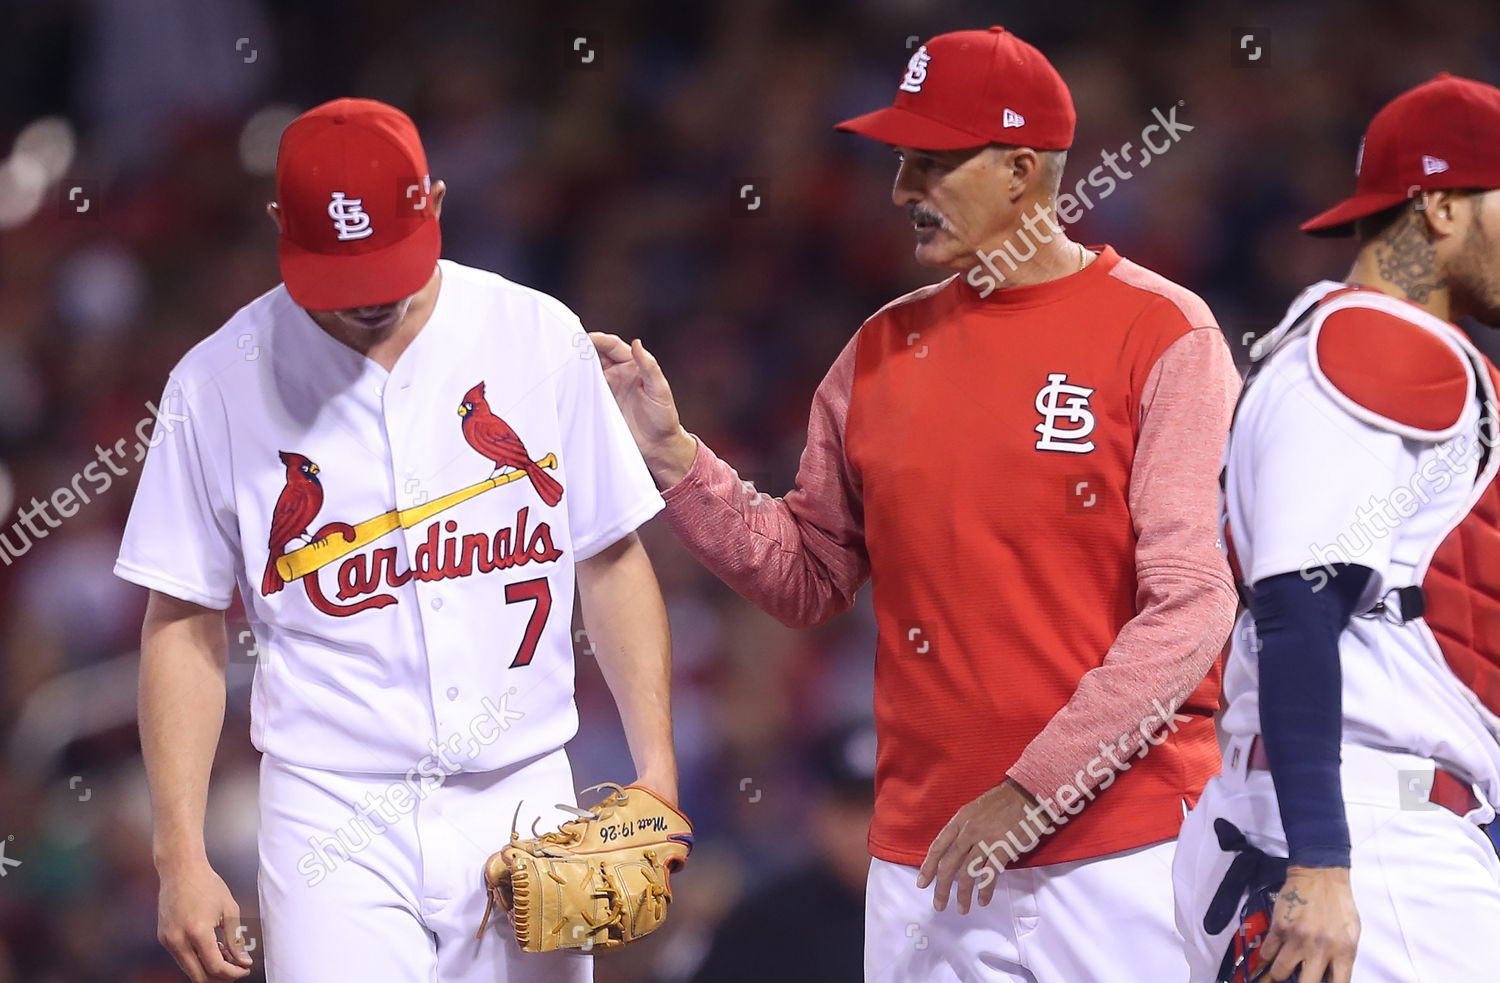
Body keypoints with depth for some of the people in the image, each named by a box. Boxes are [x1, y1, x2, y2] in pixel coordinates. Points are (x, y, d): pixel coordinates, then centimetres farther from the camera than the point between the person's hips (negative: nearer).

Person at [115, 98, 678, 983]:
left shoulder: (541, 339, 2)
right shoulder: (219, 384, -2)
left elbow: (611, 562, 9)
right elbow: (186, 627, 2)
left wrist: (658, 769, 0)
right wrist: (182, 858, -4)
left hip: (523, 810, 2)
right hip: (335, 830, -2)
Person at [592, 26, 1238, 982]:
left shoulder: (1162, 333, -5)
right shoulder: (884, 348, 12)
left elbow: (1190, 606, -12)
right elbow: (808, 578, 15)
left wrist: (1030, 792, -16)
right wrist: (670, 454, 2)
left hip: (1121, 856, -4)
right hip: (921, 859, 5)